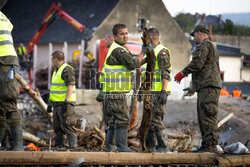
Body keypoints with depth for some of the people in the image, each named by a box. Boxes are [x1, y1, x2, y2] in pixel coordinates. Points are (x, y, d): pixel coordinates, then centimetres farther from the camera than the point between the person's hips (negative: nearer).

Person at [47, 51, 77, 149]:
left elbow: (70, 87, -19)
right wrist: (50, 103, 22)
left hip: (65, 103, -9)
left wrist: (66, 102, -25)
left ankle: (73, 144, -11)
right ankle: (59, 145, 13)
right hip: (57, 103, 9)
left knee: (67, 125, -12)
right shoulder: (56, 71, 18)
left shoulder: (67, 70, -12)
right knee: (57, 126, 9)